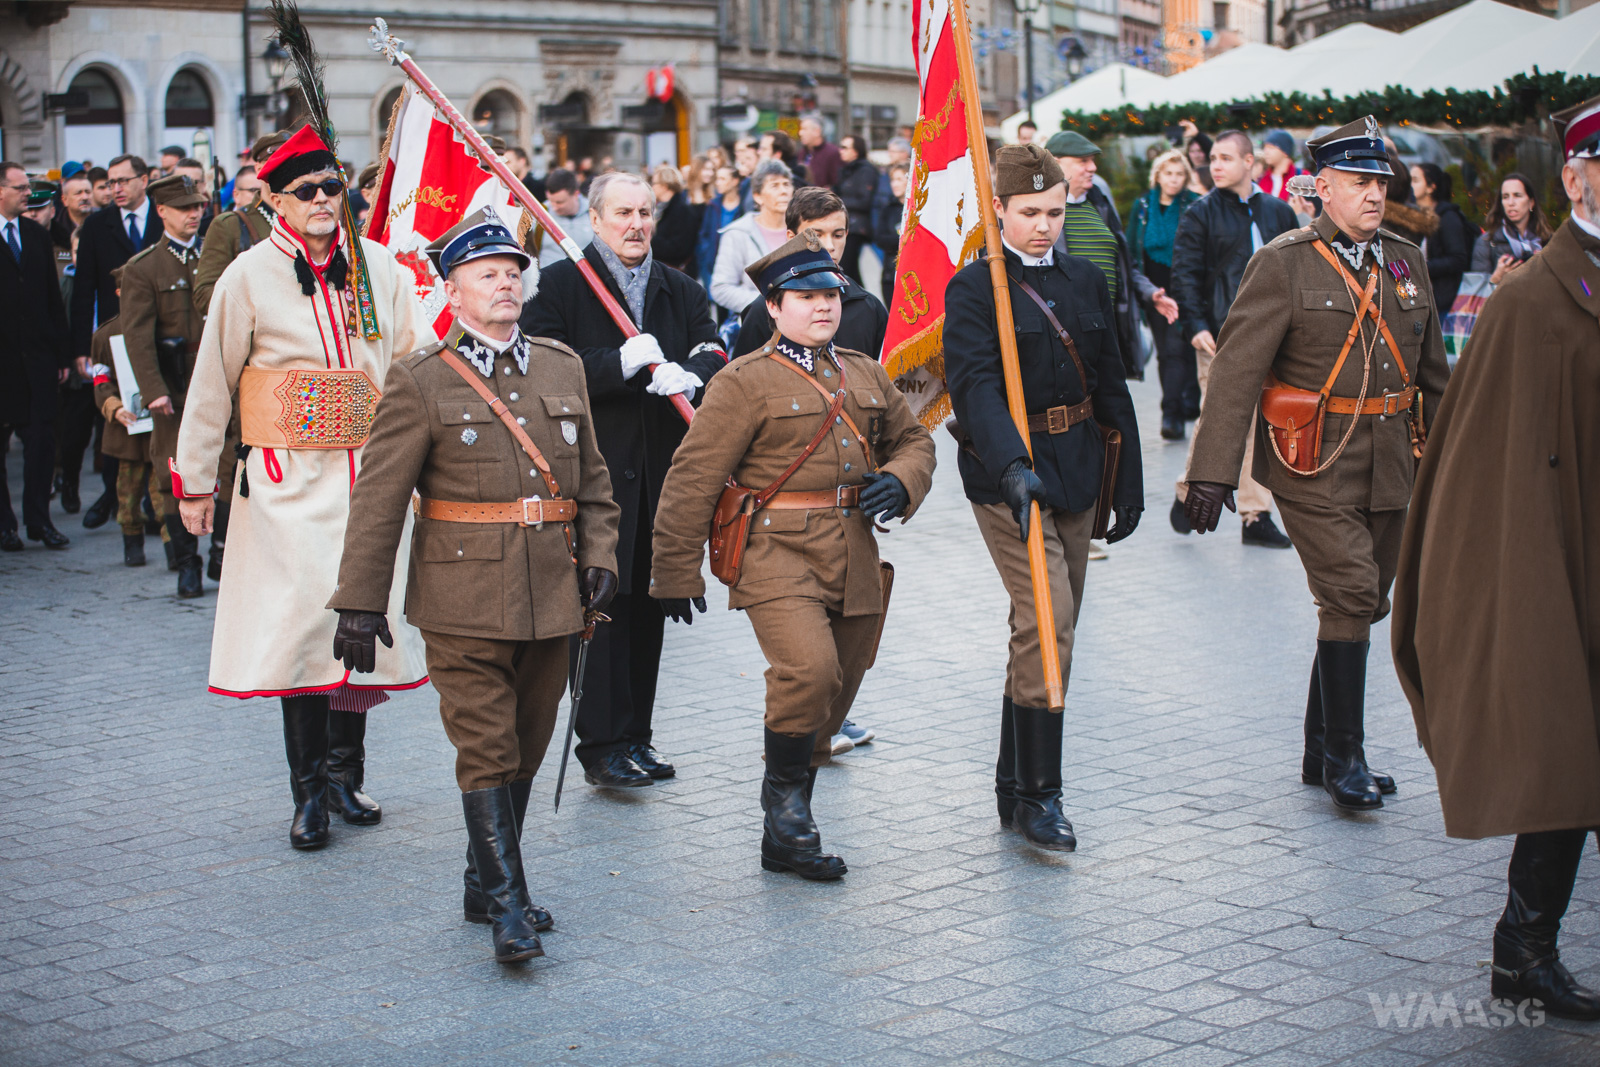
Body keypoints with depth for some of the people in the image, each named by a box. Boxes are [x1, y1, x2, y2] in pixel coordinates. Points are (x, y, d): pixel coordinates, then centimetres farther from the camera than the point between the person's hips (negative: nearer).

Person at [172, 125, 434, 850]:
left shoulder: (379, 267, 6)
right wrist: (194, 480, 5)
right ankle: (309, 792, 2)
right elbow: (212, 383, 4)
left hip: (368, 470, 3)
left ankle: (344, 772, 20)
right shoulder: (249, 276, -2)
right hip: (288, 476, -3)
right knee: (302, 615, -8)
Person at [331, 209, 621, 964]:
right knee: (486, 751, -6)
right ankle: (507, 908, -2)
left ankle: (485, 885, 26)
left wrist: (599, 555, 2)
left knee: (527, 748, 12)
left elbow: (592, 477, 17)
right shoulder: (420, 381, -3)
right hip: (465, 600, -5)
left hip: (550, 593, 5)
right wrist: (360, 602, -8)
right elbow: (378, 499, -5)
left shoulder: (562, 368, 11)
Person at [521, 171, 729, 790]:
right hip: (593, 470, -5)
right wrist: (620, 364, -21)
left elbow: (713, 357, 5)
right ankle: (601, 745, -2)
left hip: (662, 473, 5)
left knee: (647, 605, 9)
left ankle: (636, 737, 18)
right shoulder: (560, 285, 0)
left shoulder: (681, 292, 16)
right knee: (601, 605, -6)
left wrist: (689, 376, -18)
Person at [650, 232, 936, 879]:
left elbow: (913, 439, 26)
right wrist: (676, 575, -6)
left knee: (831, 702, 11)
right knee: (809, 670, -28)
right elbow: (693, 479, -6)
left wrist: (900, 483, 1)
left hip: (854, 560, 7)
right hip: (779, 556, -6)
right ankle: (784, 792, -1)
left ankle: (785, 841, 26)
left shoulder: (866, 375, 14)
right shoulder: (746, 382, -5)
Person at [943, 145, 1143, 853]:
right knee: (1047, 621, -16)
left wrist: (1128, 480, 12)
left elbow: (1111, 384, 14)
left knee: (1051, 629, 10)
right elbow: (977, 385, -20)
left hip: (1075, 471, 6)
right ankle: (1037, 792, -8)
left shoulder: (1086, 281, 11)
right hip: (1007, 472, -6)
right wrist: (1012, 467, -34)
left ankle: (1014, 786, 21)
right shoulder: (973, 288, -7)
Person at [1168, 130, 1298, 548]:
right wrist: (1195, 325, -14)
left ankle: (1256, 517, 9)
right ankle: (1188, 493, 19)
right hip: (1220, 335, -4)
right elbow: (1184, 273, -3)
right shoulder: (1201, 213, 0)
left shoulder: (1278, 212, 11)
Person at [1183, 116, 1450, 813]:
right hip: (1314, 465, -6)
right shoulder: (1285, 263, -6)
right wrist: (1212, 469, -18)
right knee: (1349, 596, -14)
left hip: (1391, 467, 6)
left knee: (1363, 605, 10)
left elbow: (1432, 373, 20)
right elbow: (1236, 370, -12)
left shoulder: (1406, 262, 12)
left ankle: (1320, 754, 22)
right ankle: (1345, 756, -2)